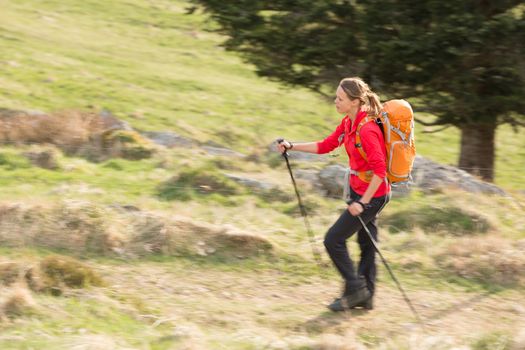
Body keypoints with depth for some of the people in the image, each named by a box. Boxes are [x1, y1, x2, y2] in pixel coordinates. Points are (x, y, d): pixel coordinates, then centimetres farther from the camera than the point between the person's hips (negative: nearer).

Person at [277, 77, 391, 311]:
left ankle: (355, 289, 8)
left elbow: (380, 170, -28)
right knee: (367, 243, 17)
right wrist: (292, 147, 7)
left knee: (333, 240, -5)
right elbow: (325, 146, 14)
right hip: (358, 191, 9)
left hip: (372, 196, -9)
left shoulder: (367, 130, -26)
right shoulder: (348, 123, 3)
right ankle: (365, 296, 28)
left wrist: (363, 202, -26)